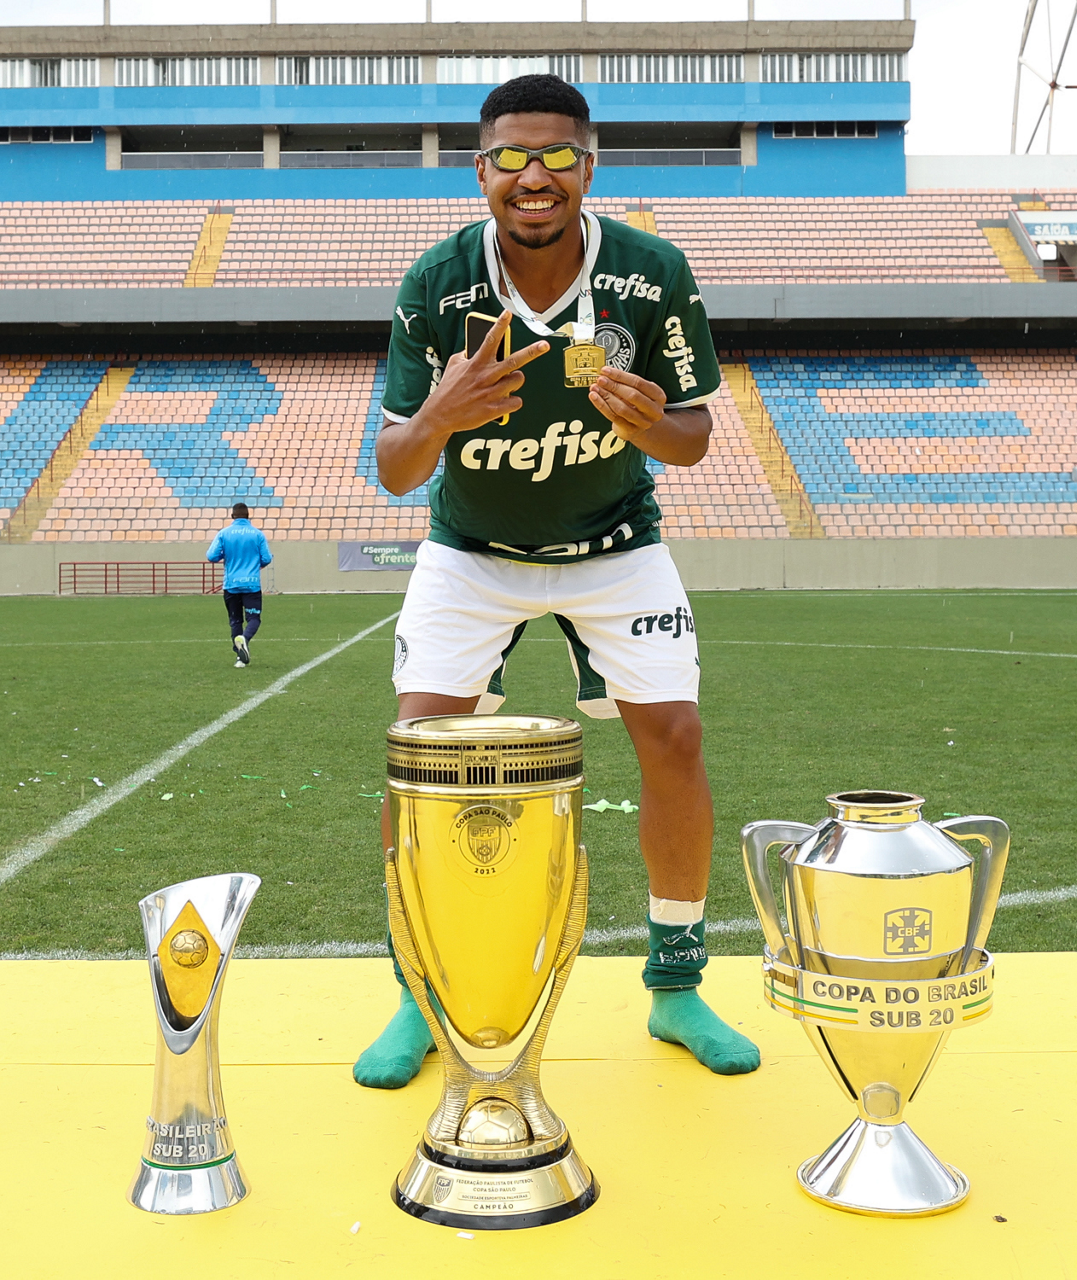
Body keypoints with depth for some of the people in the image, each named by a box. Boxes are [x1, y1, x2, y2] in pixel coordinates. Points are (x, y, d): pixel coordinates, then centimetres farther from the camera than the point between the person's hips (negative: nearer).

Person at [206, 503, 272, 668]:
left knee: (235, 620, 12)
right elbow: (266, 559, 0)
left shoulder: (223, 534, -1)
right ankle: (245, 638, -31)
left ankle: (240, 656, 7)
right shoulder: (257, 534, -1)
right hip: (252, 584, -1)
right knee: (254, 618, 1)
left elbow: (211, 557, -4)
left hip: (231, 584, 1)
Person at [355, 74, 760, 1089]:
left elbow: (694, 434, -8)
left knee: (674, 739, -10)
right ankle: (422, 998, 9)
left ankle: (675, 987, 13)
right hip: (470, 549, 0)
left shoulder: (655, 274, -17)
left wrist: (651, 425, -31)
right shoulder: (435, 284, -18)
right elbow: (394, 473, -16)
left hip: (615, 542, 1)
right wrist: (435, 418, -39)